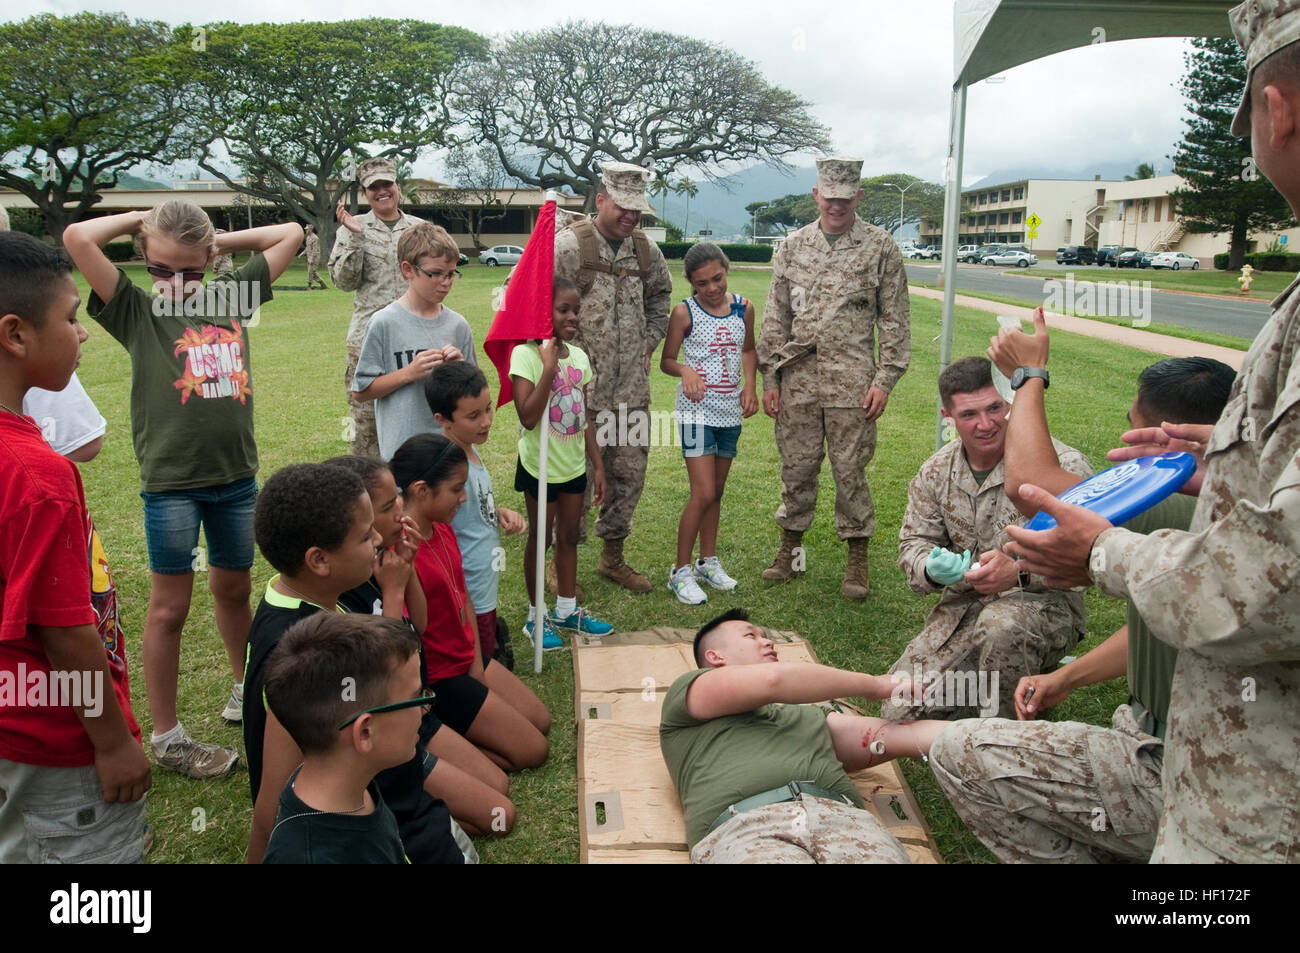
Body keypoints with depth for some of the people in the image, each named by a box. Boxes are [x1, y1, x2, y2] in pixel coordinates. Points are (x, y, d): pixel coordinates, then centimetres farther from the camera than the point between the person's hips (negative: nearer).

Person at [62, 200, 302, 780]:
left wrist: (221, 241, 8)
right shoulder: (136, 310, -4)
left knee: (234, 590, 20)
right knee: (169, 608, 5)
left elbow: (290, 235, 12)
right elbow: (77, 238, -17)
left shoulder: (232, 297, 6)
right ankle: (166, 737, 18)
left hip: (236, 476, 4)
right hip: (171, 483, -4)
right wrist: (140, 220, -3)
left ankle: (248, 689, 41)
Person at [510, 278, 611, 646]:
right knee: (540, 537, 8)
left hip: (574, 465, 6)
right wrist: (549, 368, -29)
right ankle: (537, 616, 24)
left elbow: (584, 419, 8)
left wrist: (598, 467, 8)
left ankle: (566, 609, 32)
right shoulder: (526, 355, -16)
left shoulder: (579, 356, 3)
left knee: (569, 536, 16)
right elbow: (528, 417, -27)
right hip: (541, 466, -6)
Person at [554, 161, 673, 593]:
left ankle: (612, 557, 30)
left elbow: (660, 295, 27)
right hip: (582, 390, -5)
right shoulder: (567, 246, -9)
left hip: (632, 391, 6)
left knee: (629, 476, 13)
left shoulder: (646, 249, 9)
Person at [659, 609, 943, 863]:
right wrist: (874, 685, 17)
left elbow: (900, 735, 28)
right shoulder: (685, 692, 23)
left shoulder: (807, 715, 39)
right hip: (744, 828, -5)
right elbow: (772, 678, 6)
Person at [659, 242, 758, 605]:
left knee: (717, 491, 14)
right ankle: (680, 571, 5)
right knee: (703, 494, -9)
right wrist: (685, 370, -24)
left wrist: (750, 385, 5)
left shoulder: (743, 308, 5)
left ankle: (708, 561, 29)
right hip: (698, 409, -5)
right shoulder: (684, 312, -8)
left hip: (731, 410, 5)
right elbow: (666, 360, -2)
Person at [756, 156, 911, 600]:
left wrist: (885, 379, -5)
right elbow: (776, 316, 11)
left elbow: (894, 319, 2)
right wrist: (770, 376, 6)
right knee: (796, 467, 9)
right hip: (798, 378, 3)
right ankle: (790, 547, 24)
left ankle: (857, 559, 16)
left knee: (850, 470, 3)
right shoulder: (793, 246, 10)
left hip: (852, 379, -2)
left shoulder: (881, 247, 3)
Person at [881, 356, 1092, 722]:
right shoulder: (935, 473, 3)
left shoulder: (1062, 464, -13)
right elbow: (913, 544, 6)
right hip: (963, 607, 5)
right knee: (901, 713, -7)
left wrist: (1021, 570, -35)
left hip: (1046, 603, -4)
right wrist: (932, 570, -19)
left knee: (1000, 624, -41)